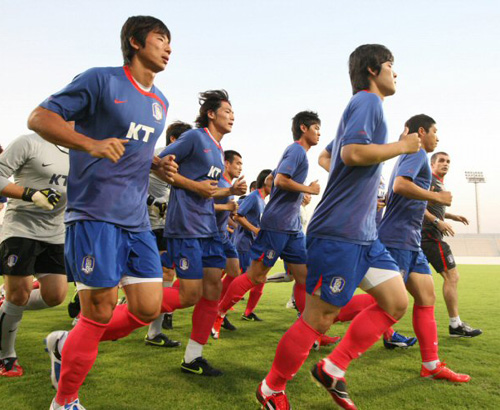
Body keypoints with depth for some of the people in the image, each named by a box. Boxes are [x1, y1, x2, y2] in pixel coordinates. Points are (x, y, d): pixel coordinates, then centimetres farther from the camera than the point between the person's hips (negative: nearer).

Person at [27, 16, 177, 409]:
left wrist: (160, 165, 7)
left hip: (137, 220, 7)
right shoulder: (100, 80, -4)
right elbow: (39, 117, -8)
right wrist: (91, 144, -24)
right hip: (94, 214, -7)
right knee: (100, 314, -3)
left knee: (148, 309, 3)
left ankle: (67, 343, 27)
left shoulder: (160, 103, 17)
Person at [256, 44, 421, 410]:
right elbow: (352, 152, -26)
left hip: (363, 232, 10)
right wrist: (402, 147, -12)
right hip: (340, 232, -10)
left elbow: (329, 154, 32)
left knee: (397, 302, 7)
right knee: (318, 318, -2)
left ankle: (333, 369, 16)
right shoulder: (368, 101, -8)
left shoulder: (363, 104, 22)